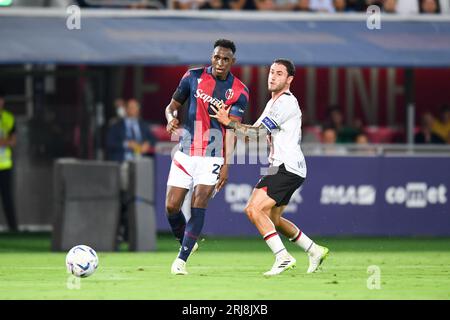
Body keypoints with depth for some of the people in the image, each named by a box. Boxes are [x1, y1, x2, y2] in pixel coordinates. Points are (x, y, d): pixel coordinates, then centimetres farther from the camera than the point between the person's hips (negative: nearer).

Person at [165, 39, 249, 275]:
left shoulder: (239, 92, -3)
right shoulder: (193, 77, 2)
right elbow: (172, 106, 10)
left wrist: (226, 165, -16)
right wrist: (171, 118, -15)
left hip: (213, 157, -2)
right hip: (185, 154, 2)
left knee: (198, 206, -15)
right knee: (171, 207, -2)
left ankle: (181, 260, -10)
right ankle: (185, 241, 27)